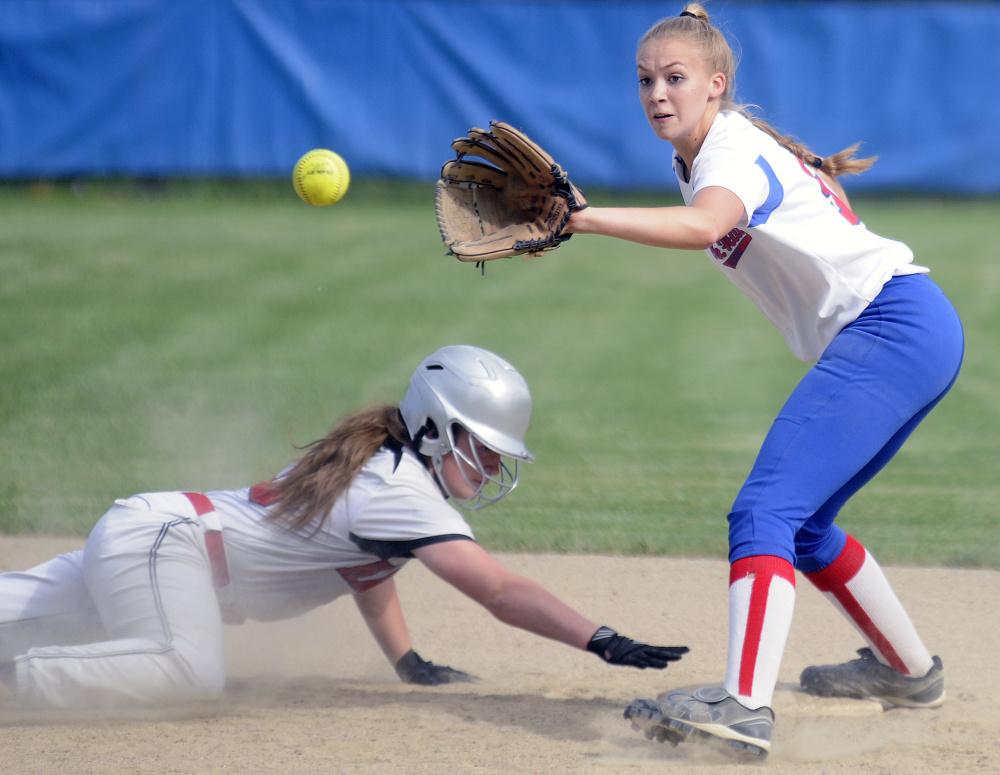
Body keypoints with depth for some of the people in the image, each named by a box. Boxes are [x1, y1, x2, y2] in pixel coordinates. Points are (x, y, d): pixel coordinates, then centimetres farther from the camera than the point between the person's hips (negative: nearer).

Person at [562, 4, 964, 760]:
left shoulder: (734, 152, -13)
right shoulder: (701, 153, 17)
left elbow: (702, 226, -37)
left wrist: (579, 218, -45)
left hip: (894, 325, -10)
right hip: (919, 336, 10)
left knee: (765, 511, -23)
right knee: (801, 522, 21)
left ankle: (745, 705, -38)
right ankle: (908, 671, 36)